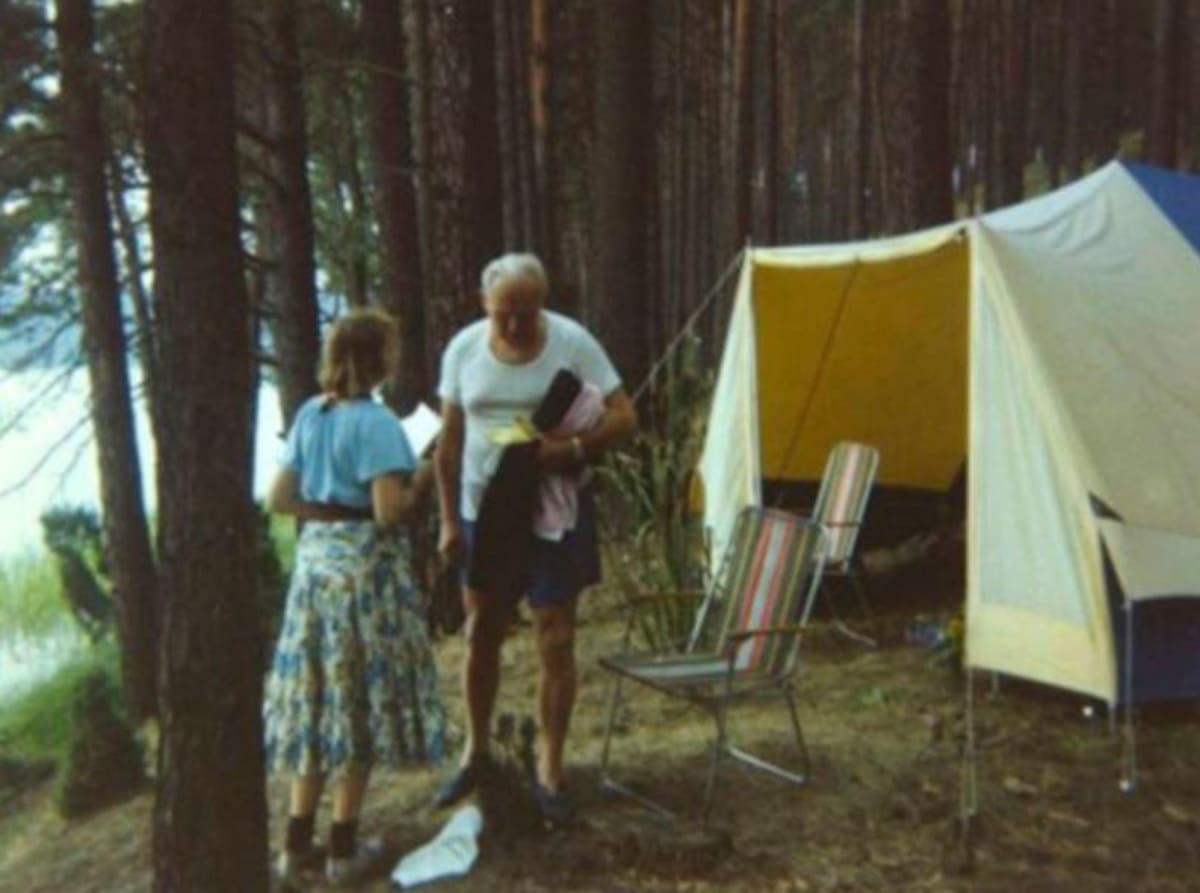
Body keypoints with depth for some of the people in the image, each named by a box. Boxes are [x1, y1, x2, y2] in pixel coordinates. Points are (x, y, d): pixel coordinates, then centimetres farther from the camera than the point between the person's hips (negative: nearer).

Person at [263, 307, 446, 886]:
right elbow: (390, 513, -20)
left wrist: (334, 508, 8)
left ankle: (297, 844, 21)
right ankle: (344, 850, 15)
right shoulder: (376, 422, -15)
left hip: (314, 563, 7)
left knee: (316, 702, 14)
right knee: (358, 705, 5)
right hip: (364, 569, -7)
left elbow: (280, 499, 7)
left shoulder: (309, 414, 6)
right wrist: (422, 483, -5)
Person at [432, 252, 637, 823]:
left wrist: (573, 448, -29)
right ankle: (475, 752, 32)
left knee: (555, 640, 0)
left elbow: (623, 418, -10)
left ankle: (549, 769, 15)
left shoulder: (572, 343, -12)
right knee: (482, 634, 14)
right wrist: (448, 520, 1)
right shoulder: (464, 349, -4)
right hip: (482, 510, 3)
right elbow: (449, 442, 4)